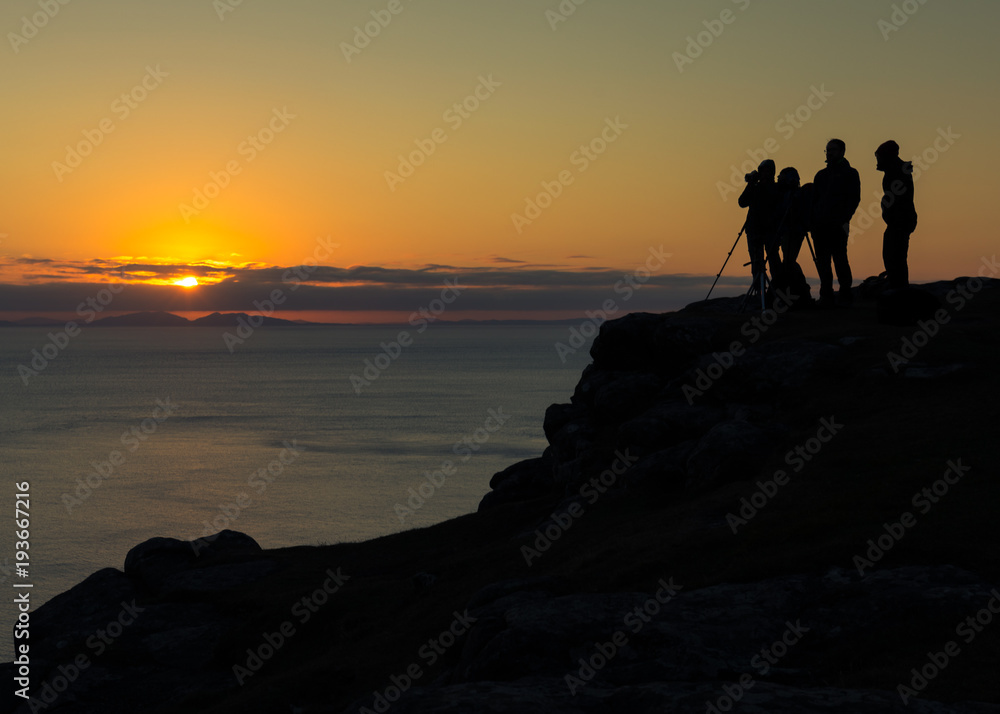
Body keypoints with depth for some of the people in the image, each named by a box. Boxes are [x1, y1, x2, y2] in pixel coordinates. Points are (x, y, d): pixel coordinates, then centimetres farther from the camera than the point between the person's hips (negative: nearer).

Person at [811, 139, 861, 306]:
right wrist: (812, 220, 9)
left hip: (838, 225, -5)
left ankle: (845, 294, -5)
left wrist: (845, 219, -14)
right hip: (820, 224, 6)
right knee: (822, 261, 2)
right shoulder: (821, 175, 21)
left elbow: (854, 198, -3)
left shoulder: (849, 173, 5)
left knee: (840, 259, -9)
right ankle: (826, 295, 6)